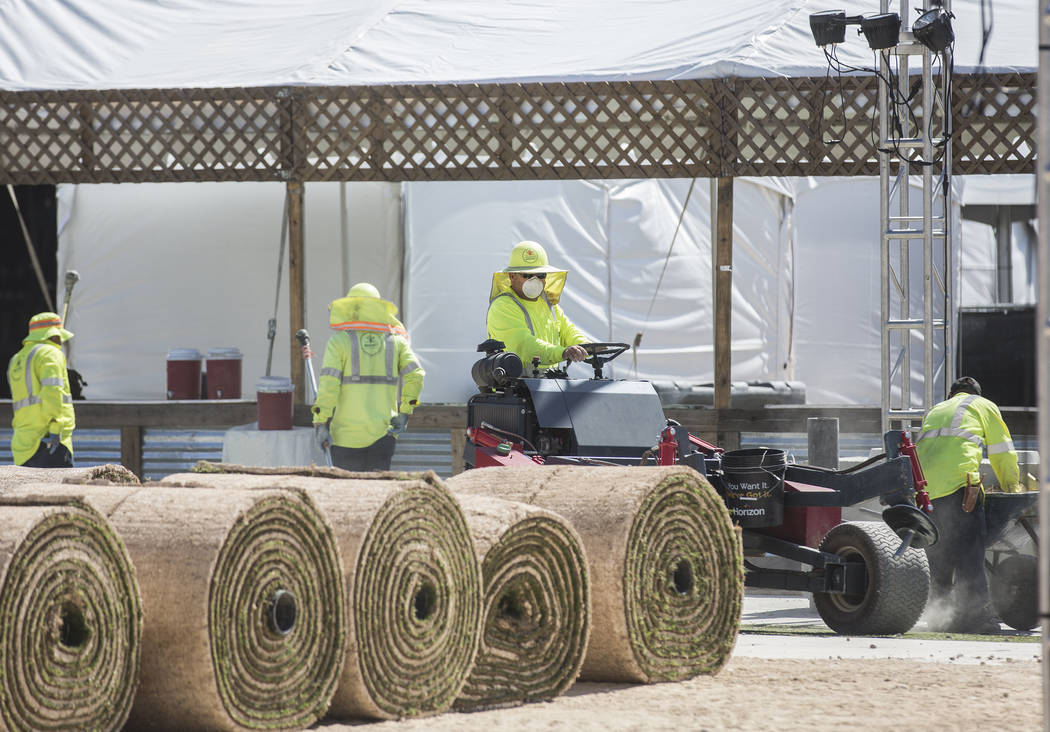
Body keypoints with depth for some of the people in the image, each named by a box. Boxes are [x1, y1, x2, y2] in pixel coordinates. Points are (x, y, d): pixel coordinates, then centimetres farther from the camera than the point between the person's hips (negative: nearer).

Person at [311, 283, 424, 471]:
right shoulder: (395, 340, 8)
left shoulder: (339, 341, 0)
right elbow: (415, 375, -1)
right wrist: (404, 411, 6)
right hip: (383, 433, 3)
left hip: (347, 434, -3)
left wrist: (320, 422, -7)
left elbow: (328, 383, -8)